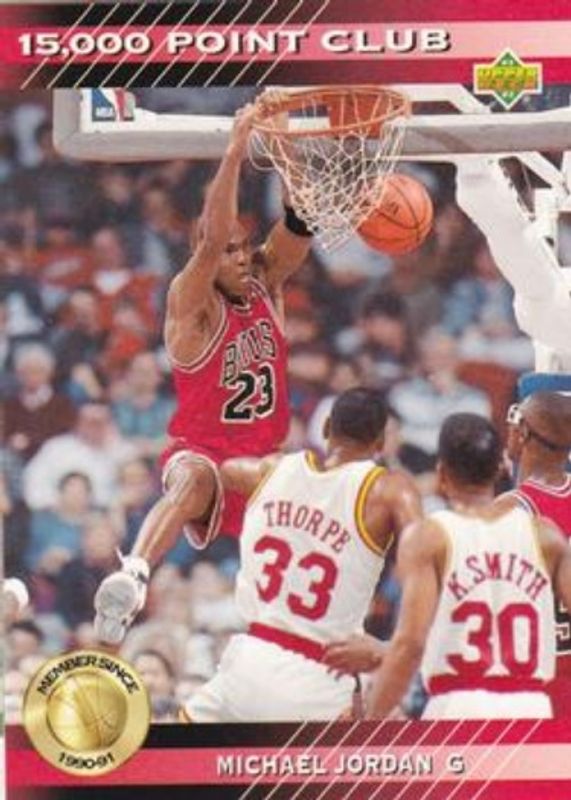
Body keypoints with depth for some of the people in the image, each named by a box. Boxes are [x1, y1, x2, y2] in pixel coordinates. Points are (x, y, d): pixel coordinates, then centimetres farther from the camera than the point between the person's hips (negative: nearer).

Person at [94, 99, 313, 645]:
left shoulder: (266, 285, 7)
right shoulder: (191, 303, -10)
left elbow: (301, 223, -6)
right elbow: (212, 238, -28)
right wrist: (235, 152, -35)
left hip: (263, 462, 8)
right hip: (202, 451, -8)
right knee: (194, 481, -41)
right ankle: (133, 575, -63)